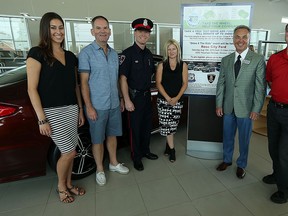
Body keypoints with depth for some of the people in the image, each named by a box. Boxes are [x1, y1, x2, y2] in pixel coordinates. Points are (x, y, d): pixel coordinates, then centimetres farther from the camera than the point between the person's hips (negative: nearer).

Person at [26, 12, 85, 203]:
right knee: (69, 152, 0)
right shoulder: (37, 53, -6)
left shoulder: (71, 56, 11)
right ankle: (61, 187, 28)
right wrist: (42, 119, -14)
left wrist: (80, 110, 12)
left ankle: (69, 184, 36)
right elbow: (32, 89, -10)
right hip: (52, 112, -5)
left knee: (69, 152, 14)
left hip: (71, 110, 6)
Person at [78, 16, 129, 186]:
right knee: (98, 139, 8)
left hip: (114, 105, 6)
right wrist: (89, 107, -15)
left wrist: (121, 100, 14)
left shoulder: (114, 54, 10)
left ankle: (114, 163, 37)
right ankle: (100, 170, 28)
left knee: (112, 135, 18)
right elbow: (84, 82, -10)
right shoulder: (86, 53, -8)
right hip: (97, 106, -5)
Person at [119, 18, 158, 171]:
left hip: (147, 95, 7)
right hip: (134, 96, -6)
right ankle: (136, 157, 24)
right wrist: (127, 100, -19)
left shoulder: (148, 54, 10)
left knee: (147, 125, 17)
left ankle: (145, 150, 37)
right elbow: (123, 78, -15)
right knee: (135, 128, 5)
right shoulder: (128, 53, -11)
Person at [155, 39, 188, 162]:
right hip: (163, 99, 0)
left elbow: (185, 84, 1)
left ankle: (168, 146, 27)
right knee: (166, 125, -1)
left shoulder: (183, 65, 5)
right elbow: (158, 83, -2)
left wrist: (176, 98, -11)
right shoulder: (162, 65, 3)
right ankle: (172, 149, 14)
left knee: (173, 125, 6)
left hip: (177, 100, 1)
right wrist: (168, 98, -13)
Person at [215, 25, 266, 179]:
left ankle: (241, 165, 35)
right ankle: (227, 160, 40)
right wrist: (219, 104, 2)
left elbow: (260, 87, -7)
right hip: (228, 107, 3)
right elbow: (221, 83, 5)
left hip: (246, 108, -3)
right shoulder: (226, 60, 5)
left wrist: (256, 109, -10)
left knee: (244, 139, 12)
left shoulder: (258, 60, -6)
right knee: (227, 136, 17)